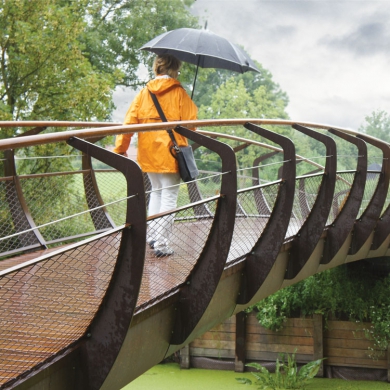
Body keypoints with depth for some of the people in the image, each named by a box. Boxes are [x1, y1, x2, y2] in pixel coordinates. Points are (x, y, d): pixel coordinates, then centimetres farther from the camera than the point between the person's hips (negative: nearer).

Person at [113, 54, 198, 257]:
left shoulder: (144, 92, 5)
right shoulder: (179, 92, -6)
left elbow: (130, 120, 0)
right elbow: (189, 122, -7)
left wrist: (120, 148, 4)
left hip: (148, 153, 5)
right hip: (170, 152, -5)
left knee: (156, 192, 22)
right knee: (169, 197, 0)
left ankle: (152, 236, 23)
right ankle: (162, 244, -2)